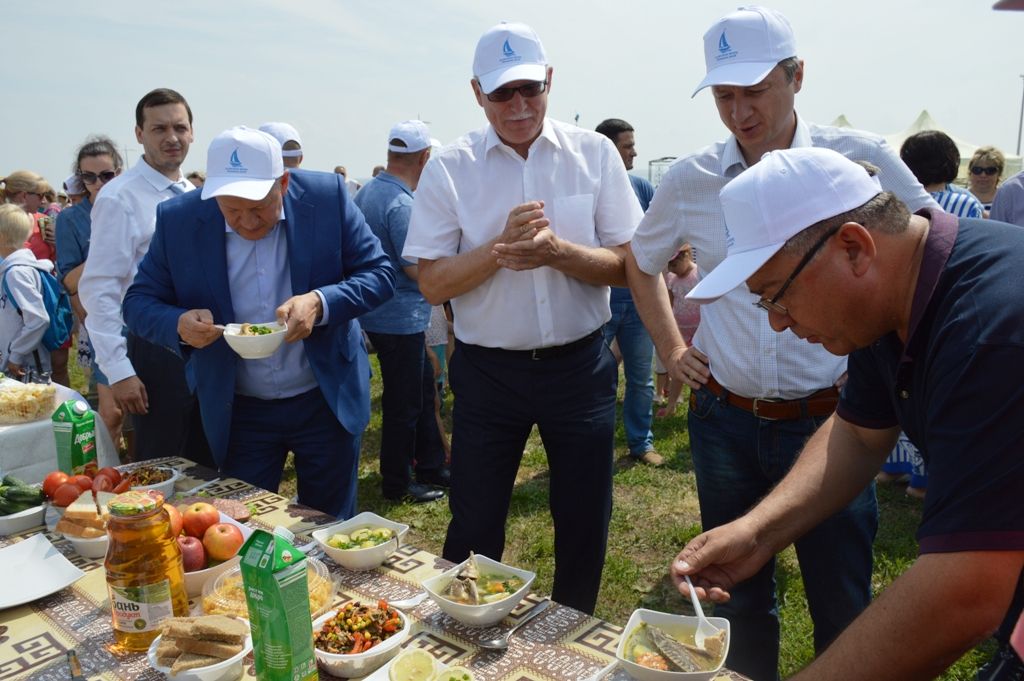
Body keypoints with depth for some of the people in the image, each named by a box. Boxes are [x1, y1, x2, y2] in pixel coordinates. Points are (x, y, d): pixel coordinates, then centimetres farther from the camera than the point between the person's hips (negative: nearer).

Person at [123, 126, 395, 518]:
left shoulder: (327, 197, -12)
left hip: (327, 401, 0)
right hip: (238, 413, 1)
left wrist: (320, 303, -28)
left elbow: (379, 273, -9)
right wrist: (179, 324, -24)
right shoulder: (178, 220, -9)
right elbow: (139, 302, -1)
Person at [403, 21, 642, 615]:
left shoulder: (595, 153, 0)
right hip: (487, 370, -1)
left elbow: (625, 267, -3)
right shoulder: (450, 168, -3)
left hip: (581, 366, 1)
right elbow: (433, 284, -6)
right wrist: (501, 247, -21)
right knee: (474, 531, 10)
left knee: (585, 524, 14)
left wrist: (557, 251, -21)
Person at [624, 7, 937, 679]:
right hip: (724, 418, 2)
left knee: (844, 607, 12)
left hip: (828, 420, -2)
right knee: (738, 598, 19)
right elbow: (642, 263, 16)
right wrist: (670, 348, 7)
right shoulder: (690, 178, -1)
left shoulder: (861, 159, -7)